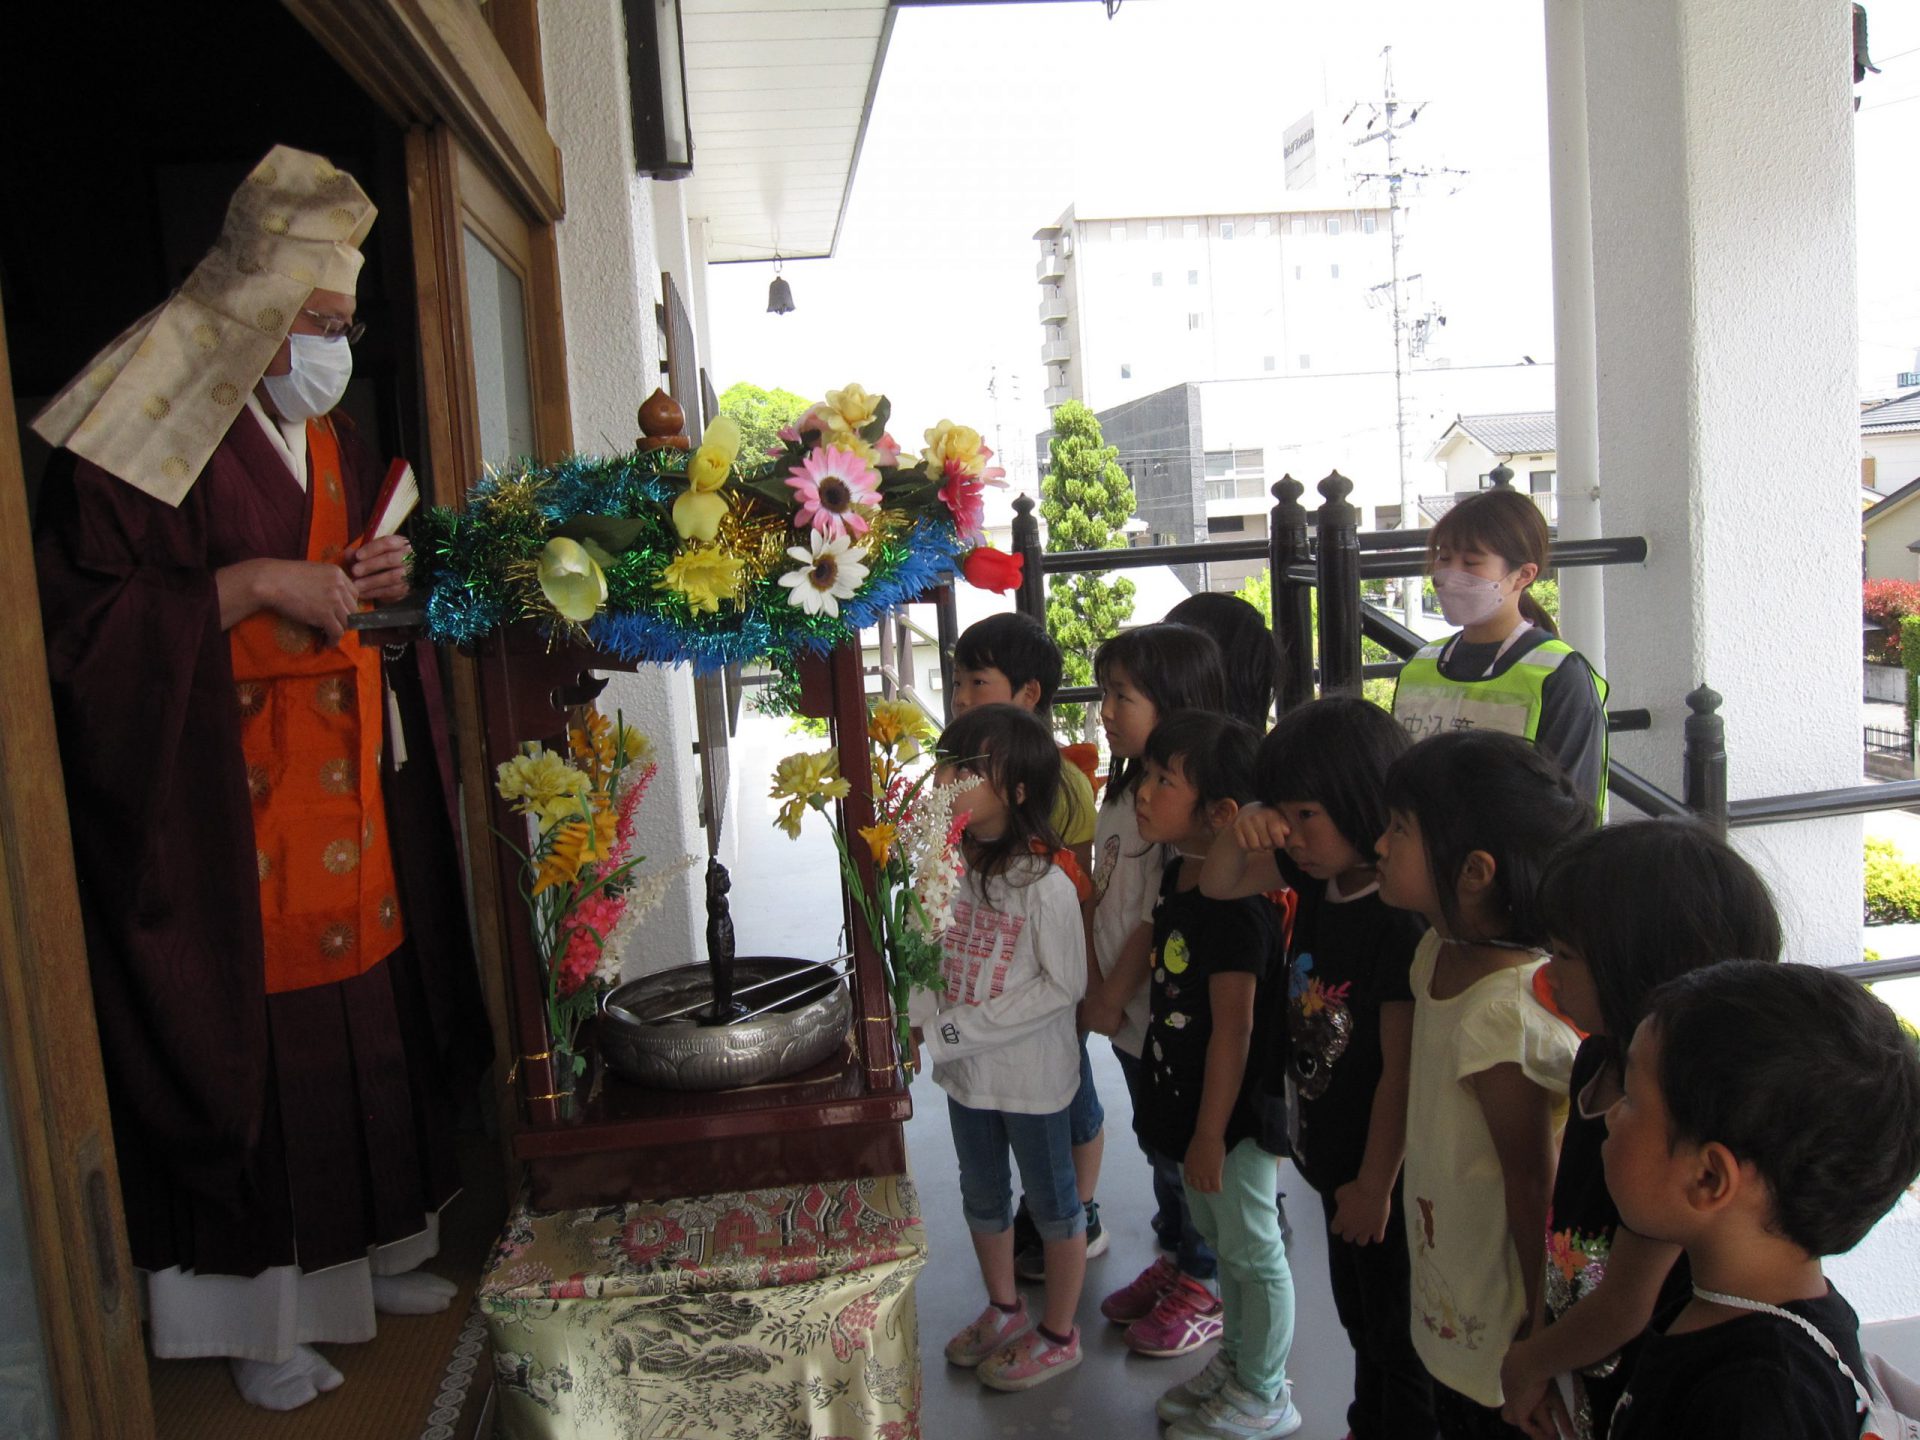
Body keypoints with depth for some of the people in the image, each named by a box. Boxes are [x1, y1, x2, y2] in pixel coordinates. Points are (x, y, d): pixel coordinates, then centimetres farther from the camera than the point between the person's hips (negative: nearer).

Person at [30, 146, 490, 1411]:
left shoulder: (331, 437, 15)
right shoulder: (155, 437, -10)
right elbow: (86, 615, -15)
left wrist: (380, 583, 5)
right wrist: (253, 585, -20)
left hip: (347, 776, 7)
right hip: (224, 795, -7)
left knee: (367, 1015, 12)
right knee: (255, 1031, 0)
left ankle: (373, 1248, 30)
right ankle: (262, 1309, 17)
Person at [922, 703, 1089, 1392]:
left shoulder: (1044, 885, -24)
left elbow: (1063, 985, -20)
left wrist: (964, 1026, -22)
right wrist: (938, 1027, -11)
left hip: (1031, 1075, -7)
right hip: (968, 1070, 7)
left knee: (1052, 1202, 15)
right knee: (982, 1197, 23)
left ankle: (1057, 1335, 35)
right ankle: (1004, 1310, 47)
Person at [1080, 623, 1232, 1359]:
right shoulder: (1125, 788, 5)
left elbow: (1163, 921, -22)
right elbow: (1102, 894, 7)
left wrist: (1112, 996, -14)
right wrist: (1095, 984, -2)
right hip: (1128, 1014, 8)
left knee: (1187, 1148, 8)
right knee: (1158, 1141, 23)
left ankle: (1205, 1287, 27)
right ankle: (1174, 1258, 41)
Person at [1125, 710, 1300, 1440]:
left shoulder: (1235, 906, -28)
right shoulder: (1177, 873, 1)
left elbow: (1232, 1031, -25)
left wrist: (1211, 1132, -19)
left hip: (1233, 1112, -9)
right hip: (1190, 1101, 9)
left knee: (1252, 1250, 11)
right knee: (1220, 1239, 25)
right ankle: (1235, 1360, 45)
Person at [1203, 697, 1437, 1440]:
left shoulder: (1401, 922, -29)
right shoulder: (1317, 877, -6)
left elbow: (1401, 1070, -24)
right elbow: (1218, 882, 6)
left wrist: (1375, 1182, -16)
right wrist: (1243, 828, -15)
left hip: (1381, 1167, -8)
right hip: (1329, 1151, 8)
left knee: (1397, 1326, 13)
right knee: (1357, 1311, 28)